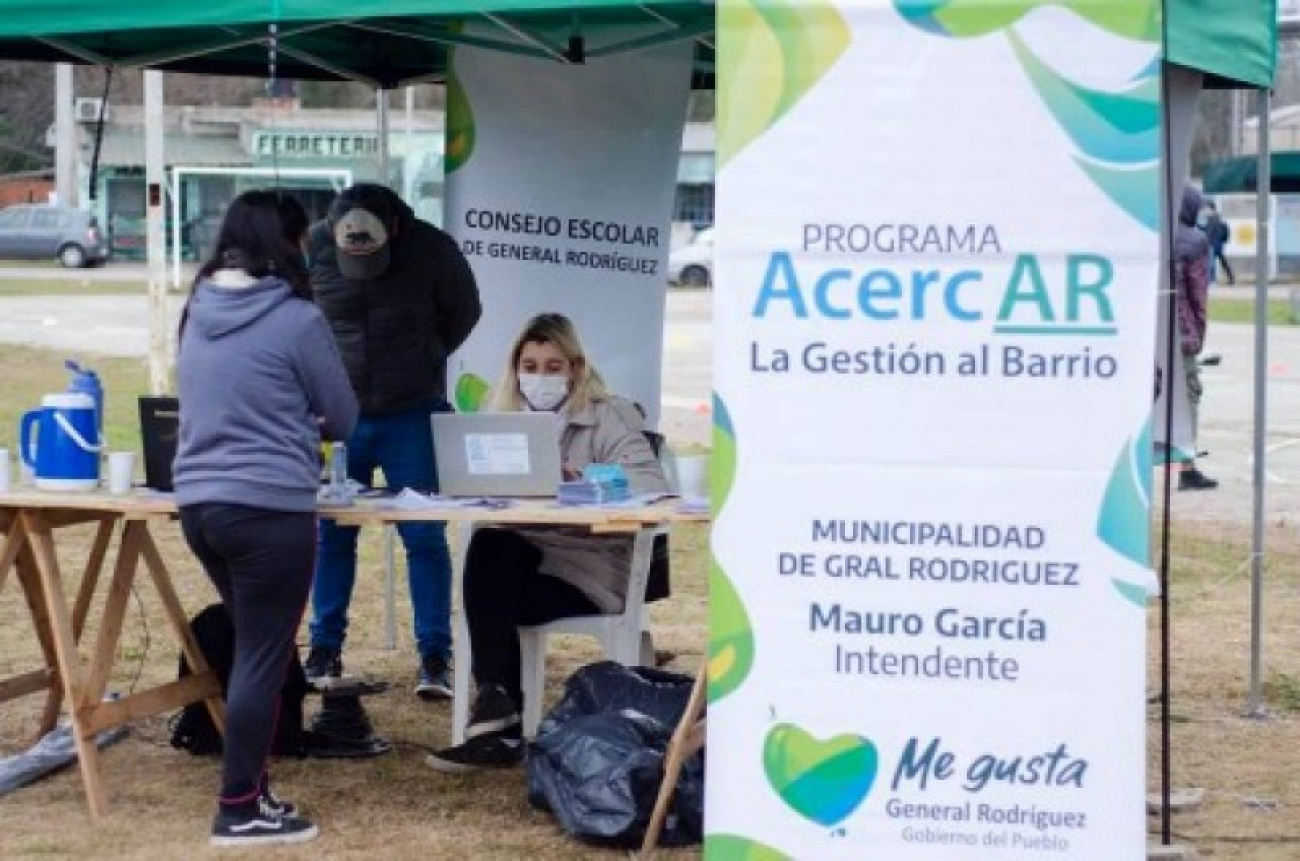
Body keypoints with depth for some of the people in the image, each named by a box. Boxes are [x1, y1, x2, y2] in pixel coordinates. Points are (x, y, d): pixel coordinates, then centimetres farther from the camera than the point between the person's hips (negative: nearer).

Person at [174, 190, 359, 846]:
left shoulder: (198, 312, 8)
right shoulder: (296, 318, -11)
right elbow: (345, 419, 1)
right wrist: (309, 426, 21)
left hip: (198, 503, 7)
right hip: (269, 508, -7)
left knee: (252, 645, 20)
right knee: (262, 657, 0)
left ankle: (247, 780, 25)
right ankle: (239, 808, 3)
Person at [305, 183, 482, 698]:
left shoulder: (431, 251, -10)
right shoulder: (312, 249, -8)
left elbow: (464, 311, 7)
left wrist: (421, 361, 6)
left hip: (411, 417, -1)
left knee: (425, 536, -3)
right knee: (331, 535, 5)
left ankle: (435, 656, 4)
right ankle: (325, 650, 18)